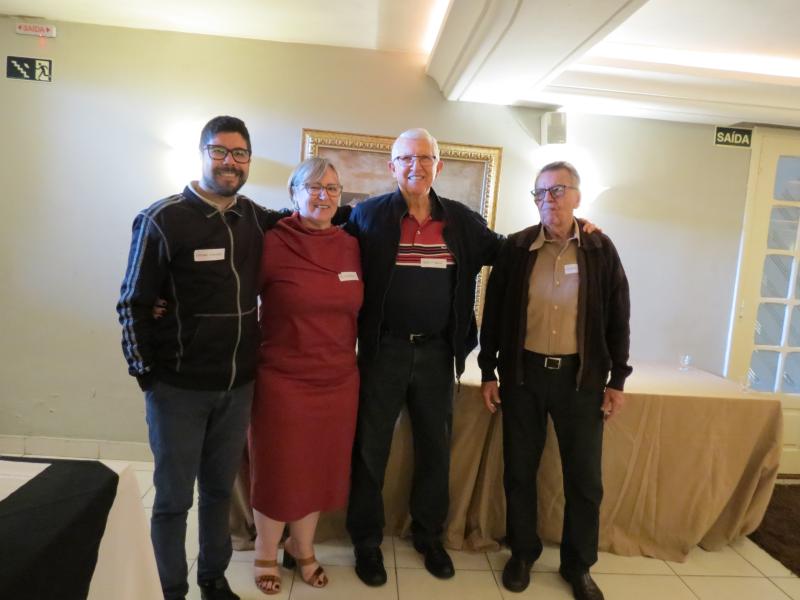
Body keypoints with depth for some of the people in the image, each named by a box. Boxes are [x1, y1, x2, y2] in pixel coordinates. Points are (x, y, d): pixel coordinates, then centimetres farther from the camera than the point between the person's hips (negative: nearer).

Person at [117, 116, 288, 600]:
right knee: (173, 497, 11)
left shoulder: (256, 217, 2)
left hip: (239, 385, 4)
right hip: (178, 387, -4)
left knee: (221, 489, 19)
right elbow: (133, 305, -7)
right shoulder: (163, 220, -11)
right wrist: (146, 374, -7)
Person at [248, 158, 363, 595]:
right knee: (278, 472, 12)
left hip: (339, 381, 5)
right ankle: (266, 556, 38)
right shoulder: (272, 242, -12)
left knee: (320, 470, 18)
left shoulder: (351, 246, 3)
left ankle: (302, 551, 42)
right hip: (282, 381, -4)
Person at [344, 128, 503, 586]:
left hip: (437, 353, 3)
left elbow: (503, 252, 14)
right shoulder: (369, 215, -4)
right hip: (383, 351, -2)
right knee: (370, 449, 9)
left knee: (436, 448, 16)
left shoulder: (461, 219, 4)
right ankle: (367, 542, 31)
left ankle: (430, 536, 38)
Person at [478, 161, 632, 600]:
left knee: (585, 477, 8)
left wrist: (616, 380, 2)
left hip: (581, 375, 0)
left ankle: (578, 564, 29)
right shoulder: (516, 248, 0)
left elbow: (618, 318, 4)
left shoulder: (600, 249, 1)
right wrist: (488, 372, 2)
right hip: (523, 373, 0)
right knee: (519, 470, 10)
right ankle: (523, 554, 31)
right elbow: (493, 313, 3)